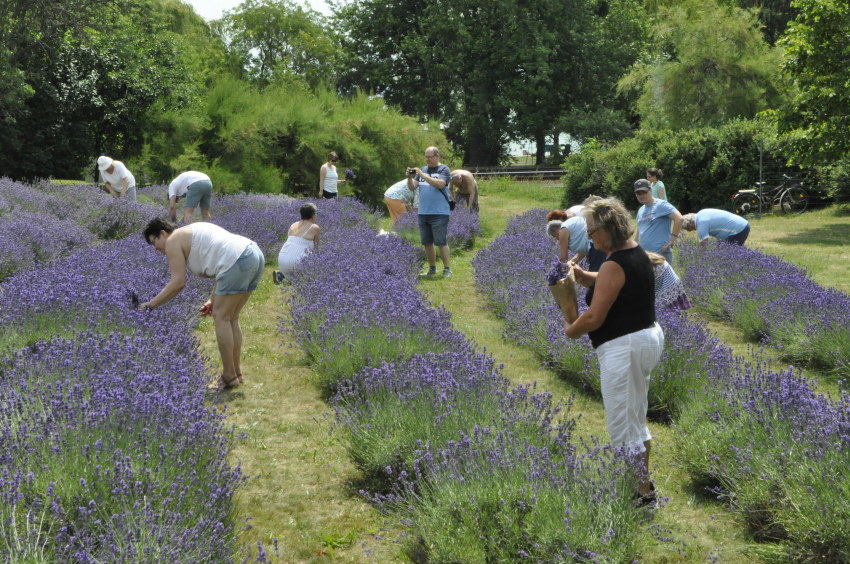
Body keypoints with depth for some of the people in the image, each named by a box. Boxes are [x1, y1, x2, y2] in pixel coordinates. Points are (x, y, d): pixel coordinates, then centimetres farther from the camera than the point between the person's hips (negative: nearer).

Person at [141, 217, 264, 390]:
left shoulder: (173, 241, 3)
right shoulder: (191, 233, 30)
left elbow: (178, 283, -4)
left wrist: (150, 305, 2)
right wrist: (213, 299, 24)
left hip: (238, 261, -10)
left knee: (221, 317, 0)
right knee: (230, 318, 16)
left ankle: (229, 377, 4)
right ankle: (236, 373, 21)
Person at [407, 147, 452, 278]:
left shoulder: (444, 170, 0)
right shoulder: (422, 170, 16)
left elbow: (440, 184, -18)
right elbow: (412, 188, 11)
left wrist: (423, 176, -22)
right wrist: (410, 178, -9)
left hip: (439, 213, -6)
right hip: (423, 213, 6)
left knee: (441, 242, -7)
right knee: (427, 242, 8)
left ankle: (447, 268, 1)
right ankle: (432, 268, 18)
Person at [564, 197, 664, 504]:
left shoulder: (614, 266, -22)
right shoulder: (636, 251, 7)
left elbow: (594, 318, -22)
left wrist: (570, 329, -4)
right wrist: (581, 275, 2)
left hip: (623, 347, -11)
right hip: (648, 336, 11)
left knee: (622, 425, 0)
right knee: (636, 418, 21)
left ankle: (641, 491, 8)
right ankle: (642, 479, 33)